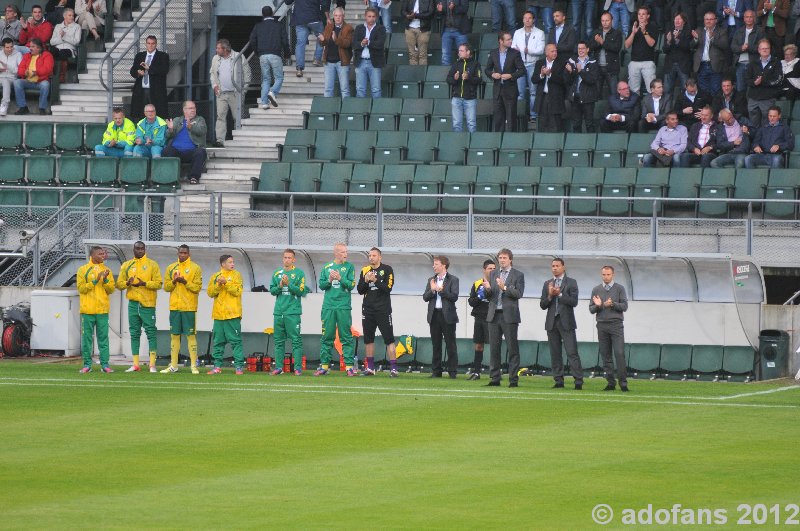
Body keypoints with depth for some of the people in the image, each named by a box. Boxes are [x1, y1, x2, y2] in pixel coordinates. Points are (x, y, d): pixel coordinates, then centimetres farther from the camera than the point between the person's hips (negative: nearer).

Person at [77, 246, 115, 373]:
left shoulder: (106, 270, 12)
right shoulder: (83, 270, 3)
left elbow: (111, 289, 8)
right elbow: (81, 288, -6)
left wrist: (105, 279, -9)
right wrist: (95, 280, -13)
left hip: (103, 310, 2)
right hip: (88, 310, -2)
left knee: (103, 338, 1)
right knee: (87, 338, 0)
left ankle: (105, 364, 3)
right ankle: (87, 364, 4)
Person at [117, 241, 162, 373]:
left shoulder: (152, 265, 3)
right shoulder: (126, 265, 12)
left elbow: (158, 283, -4)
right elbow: (119, 284, 9)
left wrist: (145, 284, -19)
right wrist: (127, 283, -11)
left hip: (147, 303, -3)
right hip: (133, 303, 3)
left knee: (151, 333, -5)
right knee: (134, 334, 5)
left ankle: (152, 364, -5)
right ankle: (135, 364, 9)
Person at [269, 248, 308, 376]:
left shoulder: (299, 273, 1)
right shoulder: (277, 273, 14)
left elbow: (301, 291, -6)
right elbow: (272, 290, 10)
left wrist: (288, 284, -16)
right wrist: (280, 286, -8)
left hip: (293, 312, -5)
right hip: (278, 311, 5)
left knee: (296, 340, -7)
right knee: (278, 340, 7)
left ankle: (298, 367, -7)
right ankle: (278, 367, 11)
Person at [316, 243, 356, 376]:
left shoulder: (349, 267, 5)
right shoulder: (326, 267, 11)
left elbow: (351, 285, -3)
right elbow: (321, 285, 8)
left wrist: (340, 278, -15)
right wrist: (329, 280, -10)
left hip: (344, 307, -2)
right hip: (328, 307, 2)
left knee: (346, 337, -4)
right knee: (327, 337, 5)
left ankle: (349, 366, -4)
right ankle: (324, 366, 9)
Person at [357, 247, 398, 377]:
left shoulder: (387, 270, -2)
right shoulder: (365, 270, 10)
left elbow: (388, 288, -12)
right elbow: (360, 291, 8)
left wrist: (375, 280, -19)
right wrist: (366, 281, -9)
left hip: (383, 309, -5)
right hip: (368, 308, 5)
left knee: (389, 339, -8)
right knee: (368, 339, 8)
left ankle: (393, 368, -10)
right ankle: (370, 368, 16)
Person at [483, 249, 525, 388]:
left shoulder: (518, 275, 1)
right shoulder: (493, 274, 14)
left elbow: (519, 294, -10)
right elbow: (488, 295, 12)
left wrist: (505, 288, -21)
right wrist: (487, 289, -10)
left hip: (509, 315, -5)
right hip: (494, 315, 5)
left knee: (512, 349, -4)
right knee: (494, 348, 6)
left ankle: (513, 379, -2)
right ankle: (495, 378, 10)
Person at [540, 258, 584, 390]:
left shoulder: (571, 283, 3)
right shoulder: (547, 284, 14)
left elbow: (574, 302, -8)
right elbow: (542, 305, 9)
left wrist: (559, 294, -14)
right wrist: (550, 296, -9)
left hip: (566, 322, -4)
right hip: (552, 322, 4)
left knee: (572, 353, -9)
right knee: (555, 354, 4)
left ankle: (578, 381, -12)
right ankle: (559, 381, 9)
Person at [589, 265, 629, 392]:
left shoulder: (619, 288, 6)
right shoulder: (596, 290, 13)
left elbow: (624, 306, 0)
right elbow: (591, 309, 11)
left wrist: (613, 304, -16)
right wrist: (597, 305, -10)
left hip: (616, 324, -3)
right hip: (602, 325, 3)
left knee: (619, 353, -12)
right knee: (605, 355, 2)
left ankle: (623, 383, -12)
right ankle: (611, 383, 6)